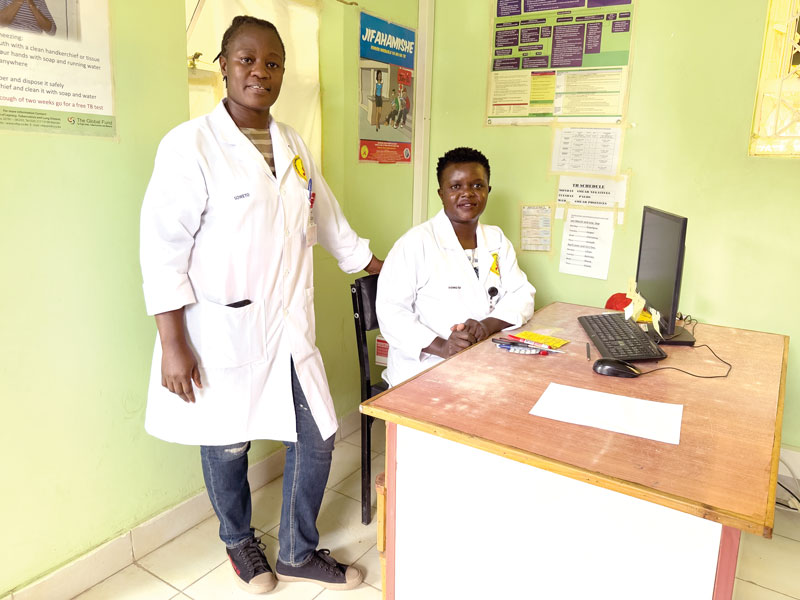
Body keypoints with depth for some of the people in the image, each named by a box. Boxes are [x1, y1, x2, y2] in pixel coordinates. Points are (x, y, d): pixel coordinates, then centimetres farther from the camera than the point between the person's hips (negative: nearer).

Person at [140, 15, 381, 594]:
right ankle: (240, 540, 43)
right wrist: (174, 343, -15)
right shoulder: (190, 144, -10)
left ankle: (299, 552, 34)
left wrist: (380, 266, 27)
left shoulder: (294, 146, 9)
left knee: (318, 438, 10)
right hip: (224, 330, -5)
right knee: (228, 447, 12)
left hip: (290, 325, 6)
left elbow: (329, 218, 21)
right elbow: (162, 248, -12)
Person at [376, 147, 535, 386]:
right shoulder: (416, 242, -6)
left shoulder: (497, 239, 13)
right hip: (424, 369, -5)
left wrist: (489, 324, -12)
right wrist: (440, 346, -26)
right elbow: (390, 310, -12)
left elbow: (522, 294, 9)